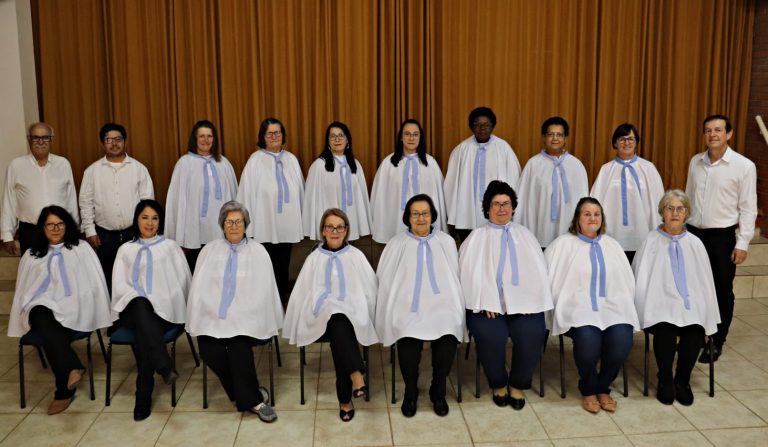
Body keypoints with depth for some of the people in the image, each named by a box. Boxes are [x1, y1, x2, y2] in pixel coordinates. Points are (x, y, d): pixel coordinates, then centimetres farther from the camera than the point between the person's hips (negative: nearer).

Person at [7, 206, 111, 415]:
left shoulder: (81, 249, 15)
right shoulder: (31, 255, 23)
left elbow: (95, 282, 10)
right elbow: (23, 288, 23)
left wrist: (96, 313, 1)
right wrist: (26, 314, 7)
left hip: (73, 307, -2)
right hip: (42, 307, 2)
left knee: (51, 334, -34)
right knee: (41, 318, -37)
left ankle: (64, 391, -28)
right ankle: (73, 367, -50)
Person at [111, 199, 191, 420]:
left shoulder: (170, 246, 20)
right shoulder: (126, 249, 23)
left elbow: (183, 280, 11)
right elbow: (119, 284, 10)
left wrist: (158, 302, -3)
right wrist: (140, 297, -10)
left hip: (165, 310, -1)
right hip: (133, 308, 1)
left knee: (143, 332, -34)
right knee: (141, 305, -38)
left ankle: (144, 398, -31)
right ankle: (165, 366, -49)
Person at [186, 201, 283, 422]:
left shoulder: (258, 251, 7)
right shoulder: (209, 250, 13)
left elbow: (264, 289, 2)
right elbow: (199, 288, 11)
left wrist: (239, 317, -7)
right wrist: (199, 319, -1)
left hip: (247, 317, -2)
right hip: (213, 317, 2)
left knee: (238, 345, -31)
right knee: (209, 349, -23)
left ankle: (246, 396, -12)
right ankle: (252, 400, -9)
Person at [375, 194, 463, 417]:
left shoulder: (446, 242, 15)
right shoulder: (397, 244, 12)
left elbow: (454, 277, 14)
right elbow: (385, 280, 8)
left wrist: (453, 305, 0)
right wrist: (394, 310, -3)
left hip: (441, 304, 1)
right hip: (407, 307, -1)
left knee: (448, 335, -30)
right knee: (408, 337, -32)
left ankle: (438, 392, -6)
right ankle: (410, 392, -7)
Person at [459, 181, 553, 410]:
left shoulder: (524, 235, 21)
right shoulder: (477, 237, 11)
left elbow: (538, 270, 12)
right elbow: (471, 272, -2)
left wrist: (532, 299, -6)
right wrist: (486, 301, -17)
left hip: (522, 302, 2)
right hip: (487, 303, -2)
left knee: (532, 334, -26)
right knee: (491, 335, -29)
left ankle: (518, 384, 1)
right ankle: (498, 383, 1)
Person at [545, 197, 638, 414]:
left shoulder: (612, 245, 20)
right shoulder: (563, 243, 7)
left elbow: (627, 281, 19)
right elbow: (548, 276, -1)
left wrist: (624, 308, 5)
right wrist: (560, 308, -10)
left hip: (611, 306, 4)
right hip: (578, 306, -3)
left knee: (622, 338, -28)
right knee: (588, 337, -34)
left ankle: (603, 387, 0)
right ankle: (588, 389, -4)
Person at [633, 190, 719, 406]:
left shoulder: (694, 243, 15)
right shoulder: (651, 242, 7)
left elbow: (705, 281, 14)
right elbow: (642, 281, 5)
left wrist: (705, 314, 1)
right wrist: (647, 309, -7)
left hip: (691, 302, 2)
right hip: (661, 303, -2)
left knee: (695, 332, -29)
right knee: (666, 331, -32)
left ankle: (682, 381, -4)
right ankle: (665, 381, -7)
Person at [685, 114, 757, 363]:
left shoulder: (744, 166, -7)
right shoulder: (695, 162, 6)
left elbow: (748, 208, -7)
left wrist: (742, 243, -10)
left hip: (722, 235, -4)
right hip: (693, 232, 4)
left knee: (722, 291, 6)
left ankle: (716, 343, 20)